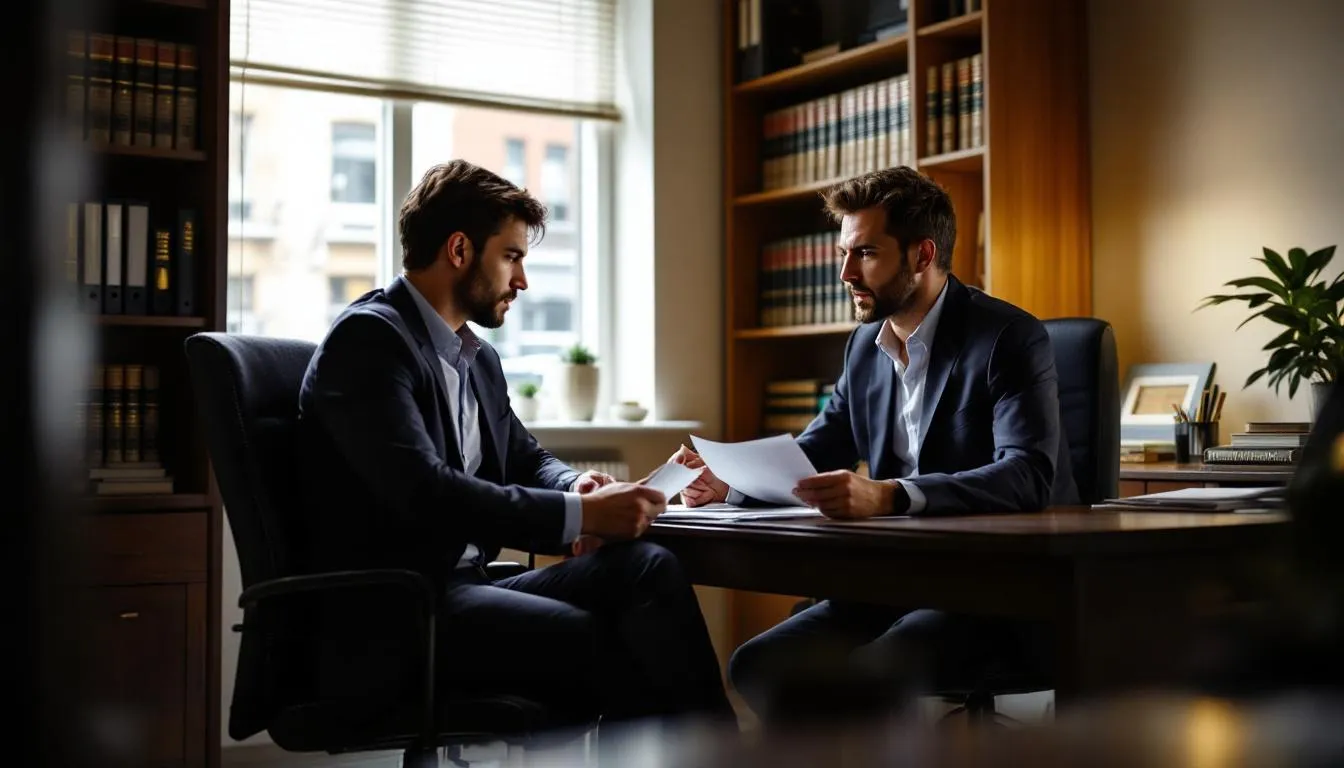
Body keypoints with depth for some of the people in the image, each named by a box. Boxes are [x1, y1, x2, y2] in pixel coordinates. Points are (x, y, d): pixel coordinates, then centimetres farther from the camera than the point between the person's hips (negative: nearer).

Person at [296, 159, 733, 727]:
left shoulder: (478, 357, 19)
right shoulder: (368, 338, -10)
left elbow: (527, 458, 28)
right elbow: (422, 492, -22)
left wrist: (578, 487, 2)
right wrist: (579, 514, -22)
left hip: (463, 587, 8)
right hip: (384, 621, -8)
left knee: (648, 568, -16)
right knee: (609, 647, -28)